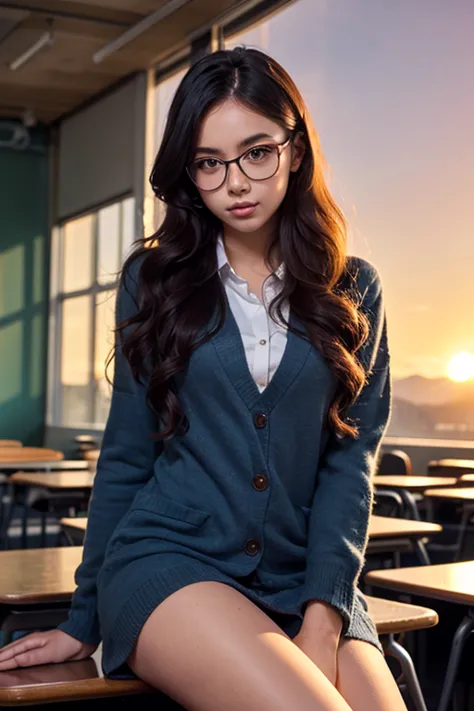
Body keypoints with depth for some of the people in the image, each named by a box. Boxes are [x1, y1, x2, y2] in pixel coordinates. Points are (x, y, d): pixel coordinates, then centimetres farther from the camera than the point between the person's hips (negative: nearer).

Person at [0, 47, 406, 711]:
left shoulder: (352, 290, 8)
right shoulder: (154, 279, 8)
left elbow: (350, 458, 1)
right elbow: (127, 456, 10)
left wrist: (324, 615, -12)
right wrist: (84, 620, 11)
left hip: (308, 584, 2)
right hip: (169, 560, -1)